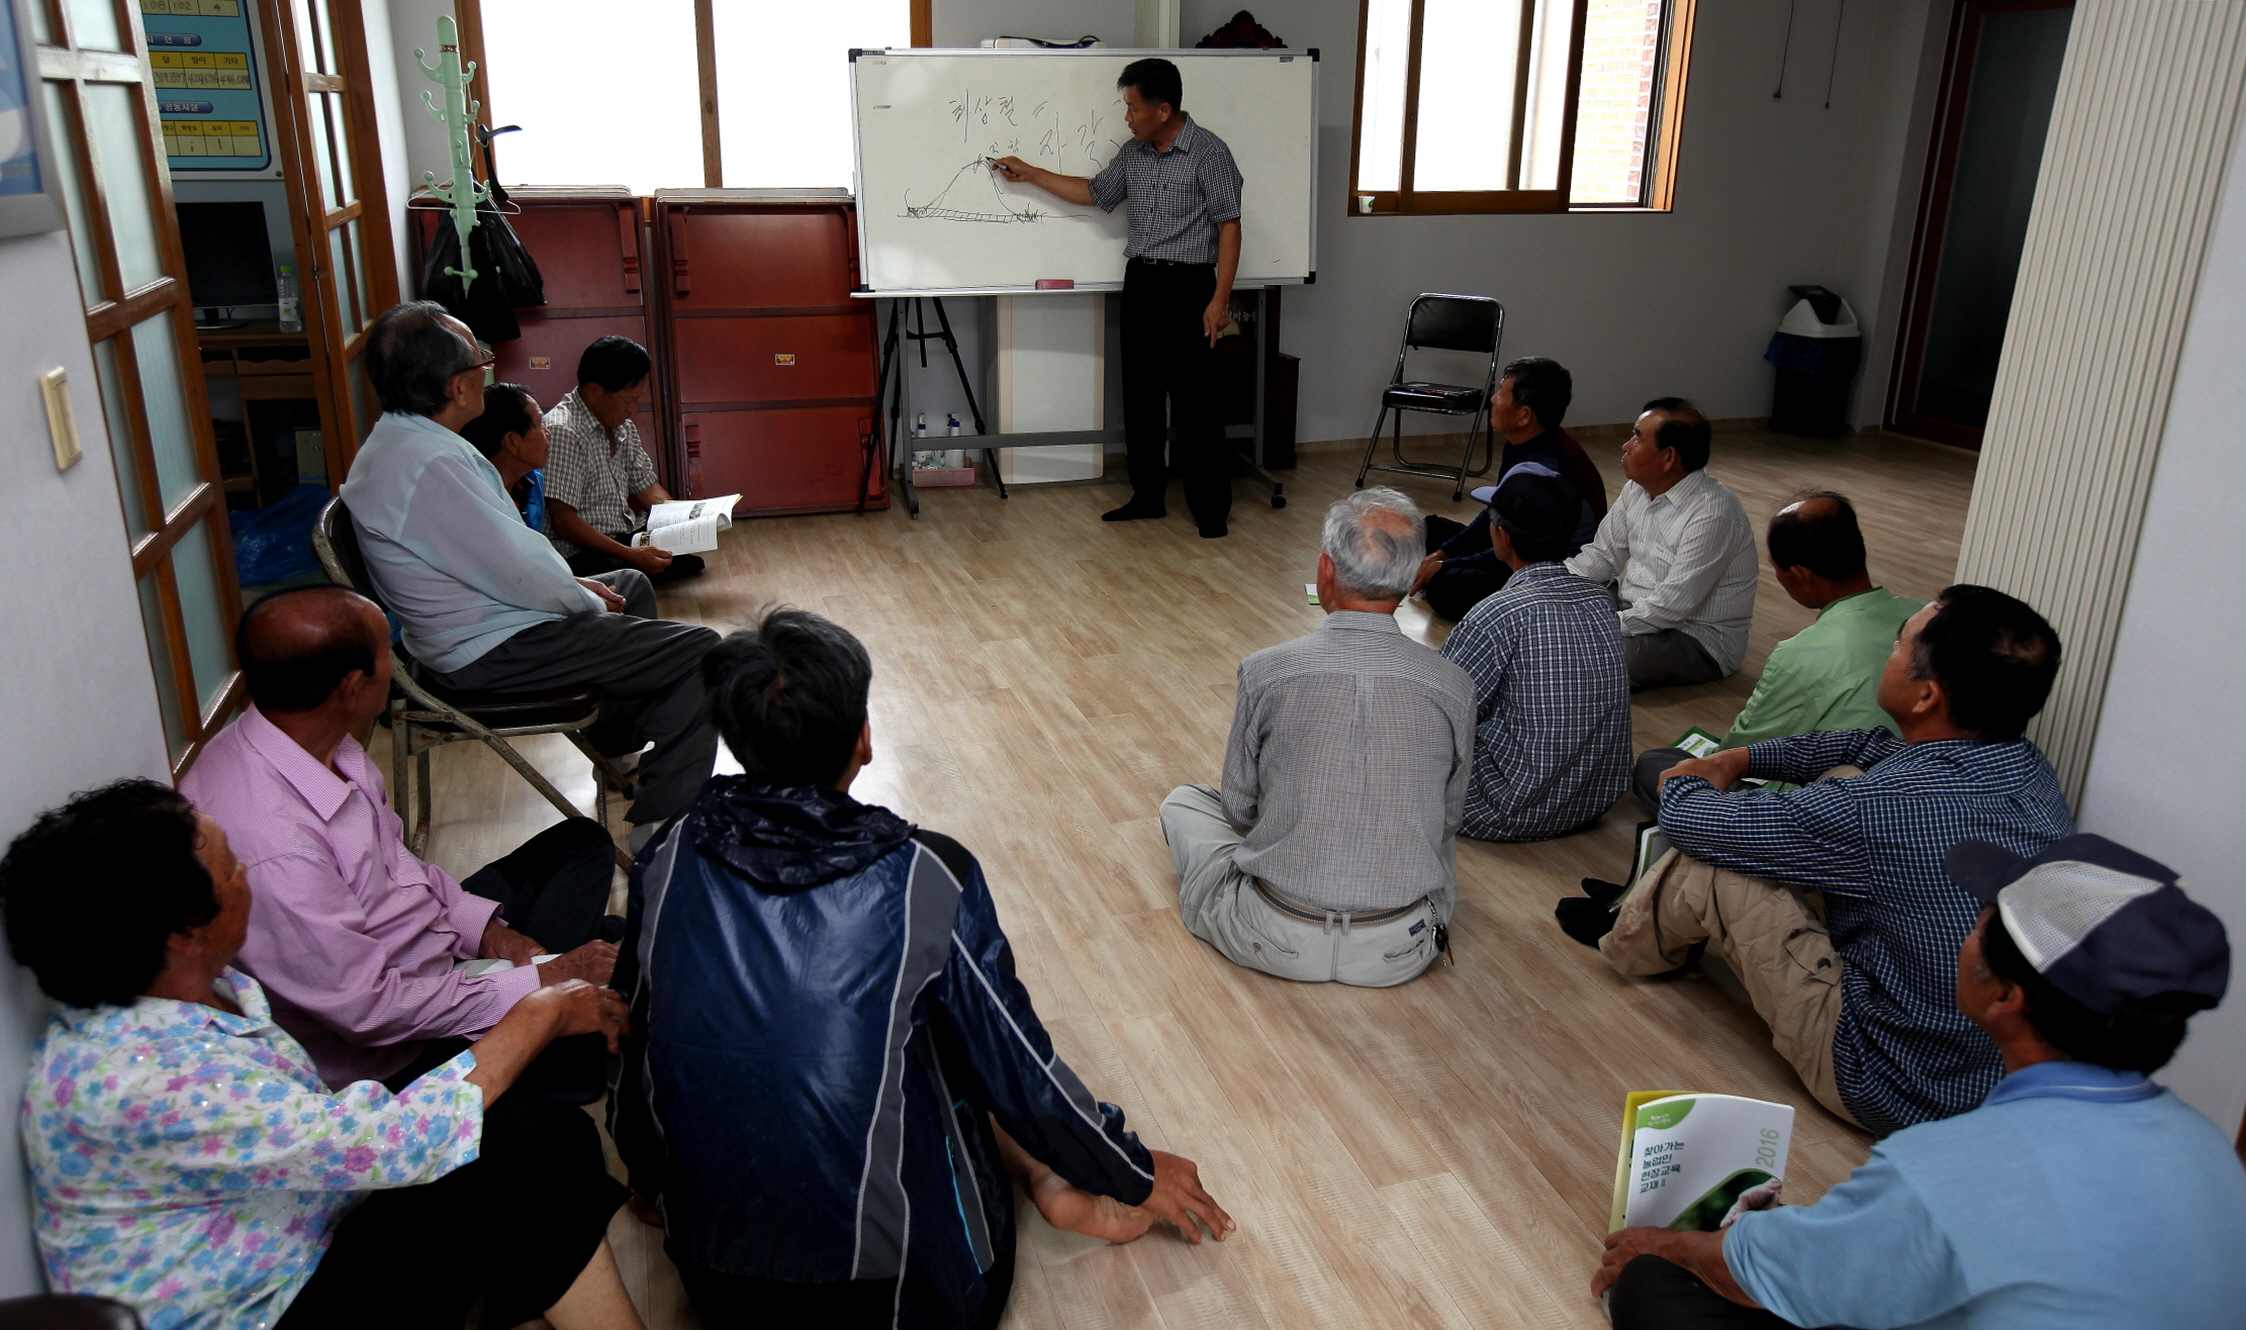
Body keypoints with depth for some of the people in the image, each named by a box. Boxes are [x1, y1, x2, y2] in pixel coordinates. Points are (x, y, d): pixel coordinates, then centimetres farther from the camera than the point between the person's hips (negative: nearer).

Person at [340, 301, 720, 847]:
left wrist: (573, 583, 10)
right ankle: (656, 828, -10)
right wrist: (586, 600, -7)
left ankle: (619, 745, 42)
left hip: (476, 621, 11)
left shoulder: (395, 441, 7)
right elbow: (516, 575, -25)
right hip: (492, 652, -11)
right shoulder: (428, 464, -28)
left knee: (631, 583, 31)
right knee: (698, 652, -14)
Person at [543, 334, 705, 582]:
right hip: (582, 550, -10)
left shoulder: (623, 427, 12)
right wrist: (630, 554, -27)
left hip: (627, 534, 10)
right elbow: (562, 521, -21)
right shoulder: (563, 432, -17)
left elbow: (646, 486, 21)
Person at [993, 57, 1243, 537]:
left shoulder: (1209, 153, -10)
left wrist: (1220, 298, -16)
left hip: (1188, 285, -7)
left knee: (1192, 399, -6)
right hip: (1139, 282, 7)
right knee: (1139, 394, 10)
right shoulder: (1133, 154, 10)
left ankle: (1211, 507, 3)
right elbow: (1093, 193, 24)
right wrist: (1029, 174, 20)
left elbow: (1229, 227, -11)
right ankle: (1148, 495, 21)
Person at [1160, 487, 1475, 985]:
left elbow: (1240, 809, 2)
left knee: (1183, 802, 22)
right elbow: (1448, 817, 7)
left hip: (1275, 941, -3)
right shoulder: (1453, 687, -9)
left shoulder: (1265, 672, -13)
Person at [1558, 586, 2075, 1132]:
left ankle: (1625, 940, 28)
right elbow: (1870, 745, 13)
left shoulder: (1880, 811, -33)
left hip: (1897, 1095, -8)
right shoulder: (2026, 767, -8)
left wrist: (1686, 783, 5)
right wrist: (1741, 758, 10)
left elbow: (1688, 820, -18)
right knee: (1843, 777, 10)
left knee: (1705, 863, -7)